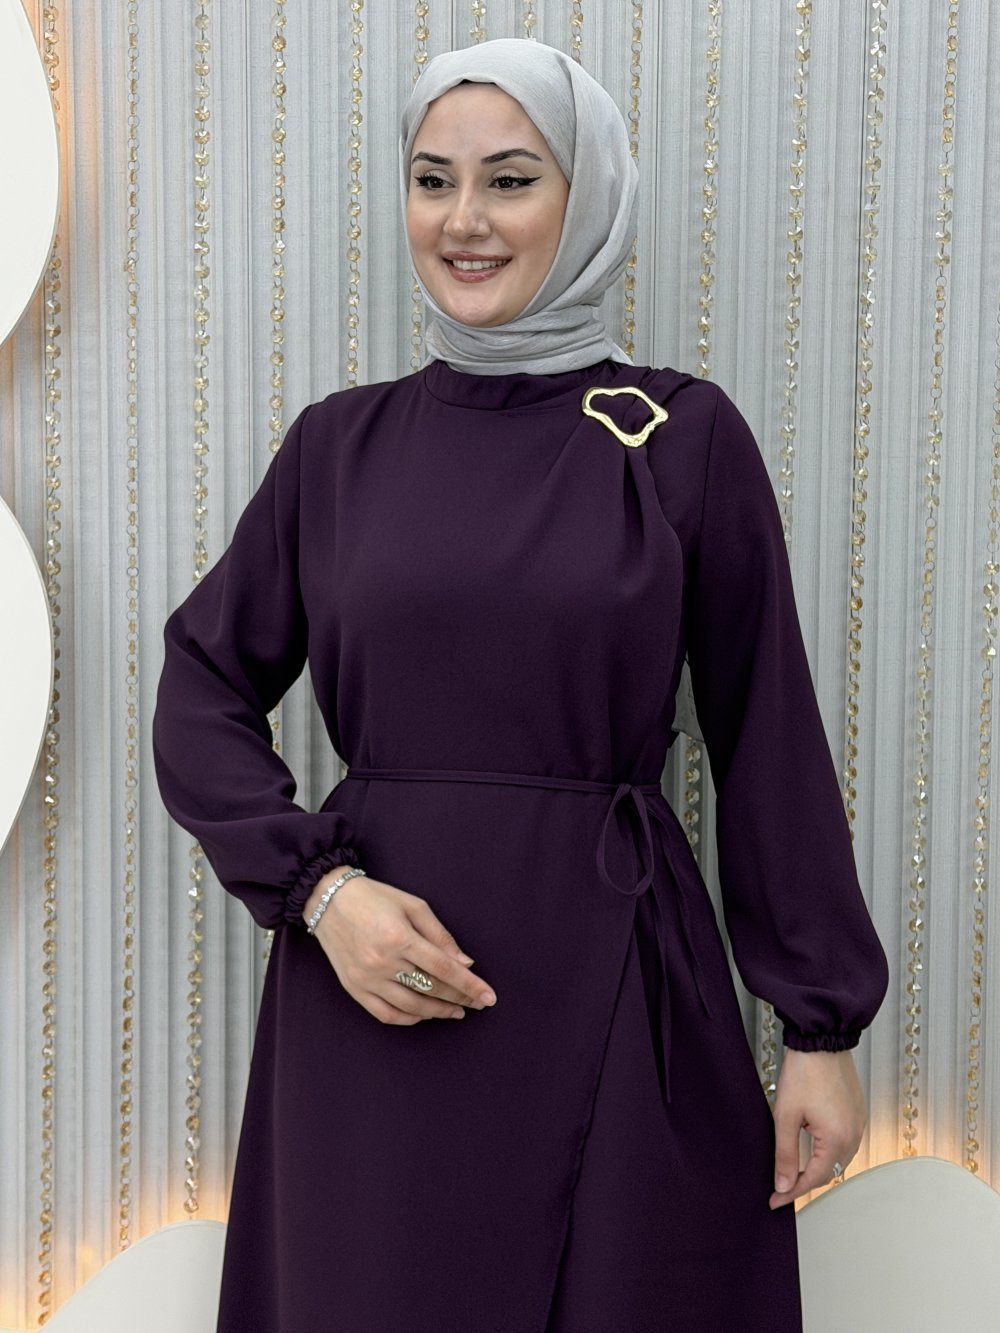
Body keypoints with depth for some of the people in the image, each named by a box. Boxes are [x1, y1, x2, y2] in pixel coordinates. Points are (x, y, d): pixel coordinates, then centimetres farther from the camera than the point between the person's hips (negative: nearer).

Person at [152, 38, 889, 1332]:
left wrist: (822, 1027, 0)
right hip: (369, 991, 2)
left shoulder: (685, 437, -1)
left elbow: (768, 739, 0)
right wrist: (323, 887, -9)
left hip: (616, 983, -1)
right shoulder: (339, 443, 5)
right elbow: (203, 696, 7)